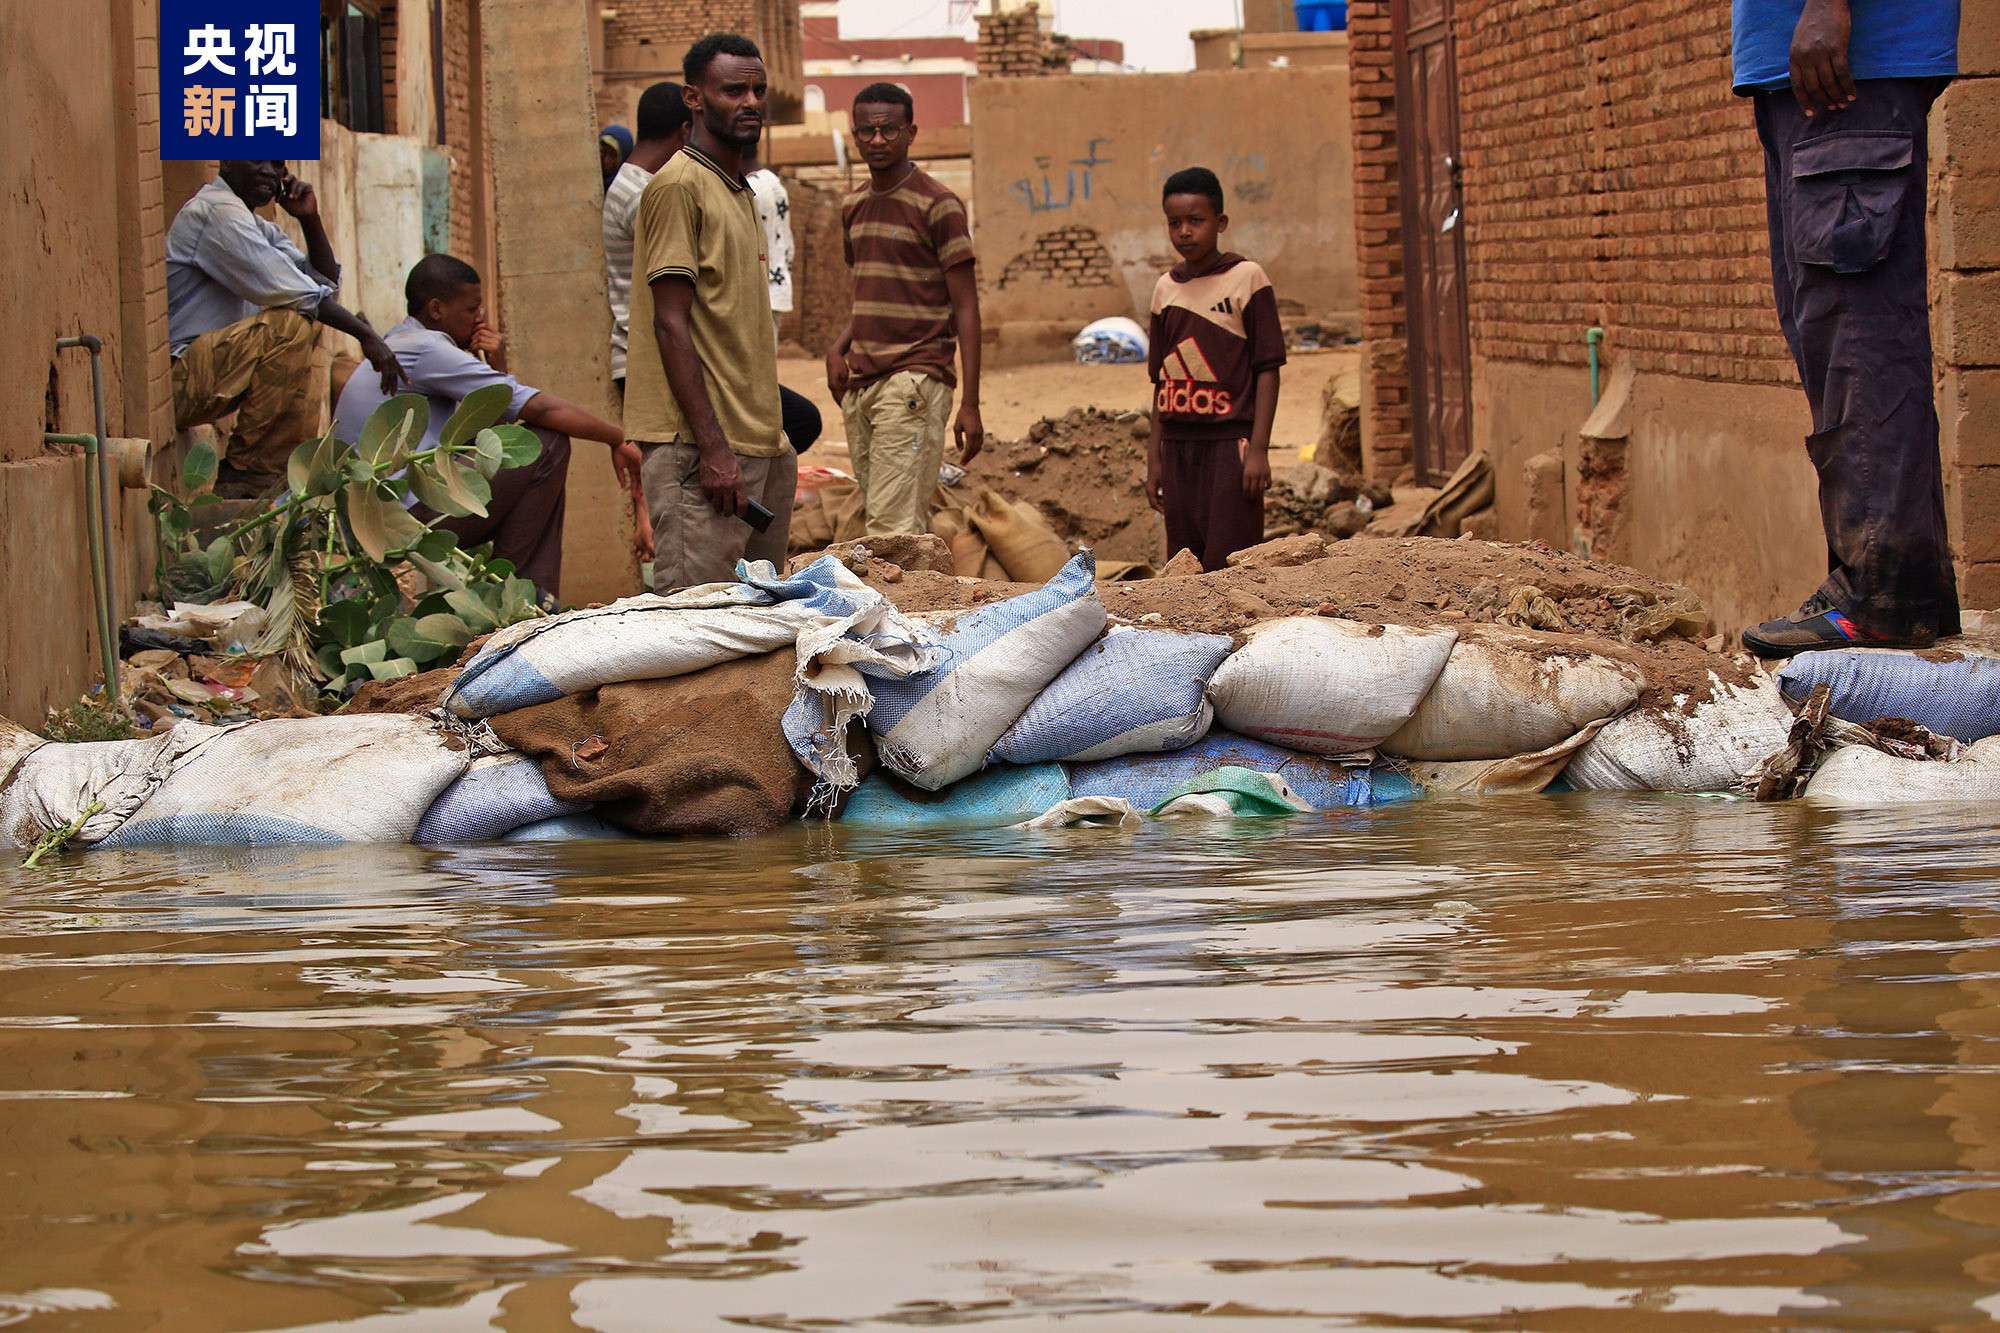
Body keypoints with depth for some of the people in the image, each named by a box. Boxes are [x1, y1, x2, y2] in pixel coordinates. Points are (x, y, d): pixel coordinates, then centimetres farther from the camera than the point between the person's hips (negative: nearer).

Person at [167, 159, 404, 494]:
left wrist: (310, 219, 4)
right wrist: (366, 334, -17)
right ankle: (247, 470, -18)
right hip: (174, 378, -11)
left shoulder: (257, 226, 20)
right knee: (292, 323, -25)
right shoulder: (216, 211, -12)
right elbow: (289, 291, -20)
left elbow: (326, 284, 16)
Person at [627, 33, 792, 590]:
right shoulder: (679, 185, -9)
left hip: (759, 444, 10)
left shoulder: (739, 190, 20)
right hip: (701, 443, -10)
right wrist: (712, 447, -20)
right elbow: (671, 324, -15)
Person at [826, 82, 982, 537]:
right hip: (859, 382, 7)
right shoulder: (854, 206, 17)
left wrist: (970, 404, -13)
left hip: (913, 381, -7)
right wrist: (839, 350, 7)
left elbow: (966, 307, -7)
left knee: (892, 527, -15)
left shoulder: (937, 205, -6)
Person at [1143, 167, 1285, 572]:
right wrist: (1154, 457, 14)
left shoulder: (1246, 277, -4)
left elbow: (1267, 368, -5)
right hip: (1179, 445, 5)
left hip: (1230, 443, -5)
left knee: (1225, 568, -11)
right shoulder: (1166, 288, 12)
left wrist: (1258, 449, -12)